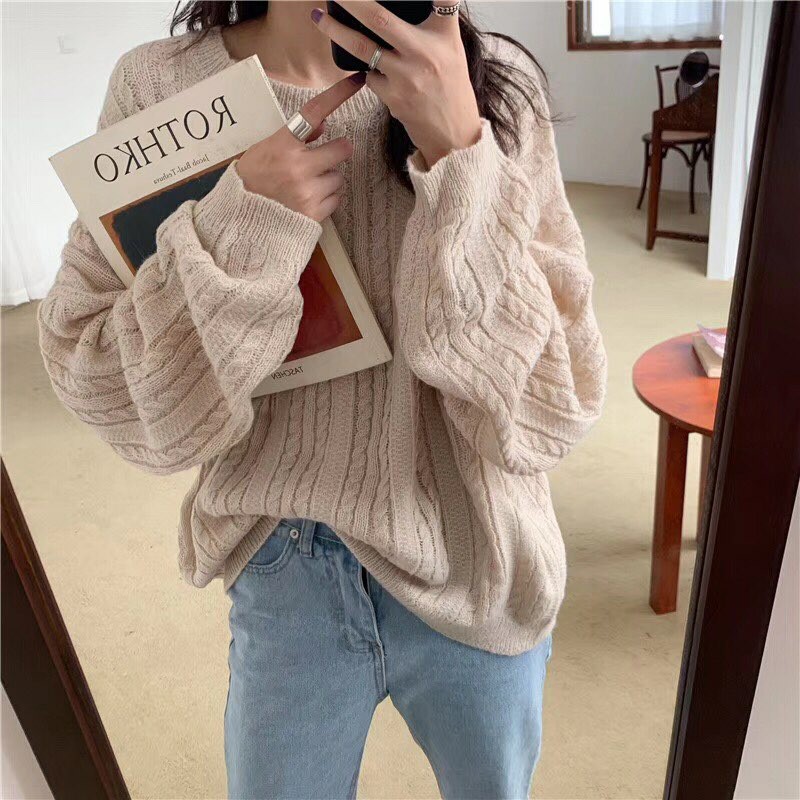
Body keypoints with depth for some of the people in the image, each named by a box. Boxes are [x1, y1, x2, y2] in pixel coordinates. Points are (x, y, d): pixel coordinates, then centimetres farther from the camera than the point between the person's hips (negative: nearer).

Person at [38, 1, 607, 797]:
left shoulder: (495, 83, -12)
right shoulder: (161, 87, -10)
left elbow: (553, 404, -17)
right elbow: (102, 390, -9)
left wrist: (459, 152, -27)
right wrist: (242, 226, -24)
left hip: (474, 579, 1)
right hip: (282, 584, 0)